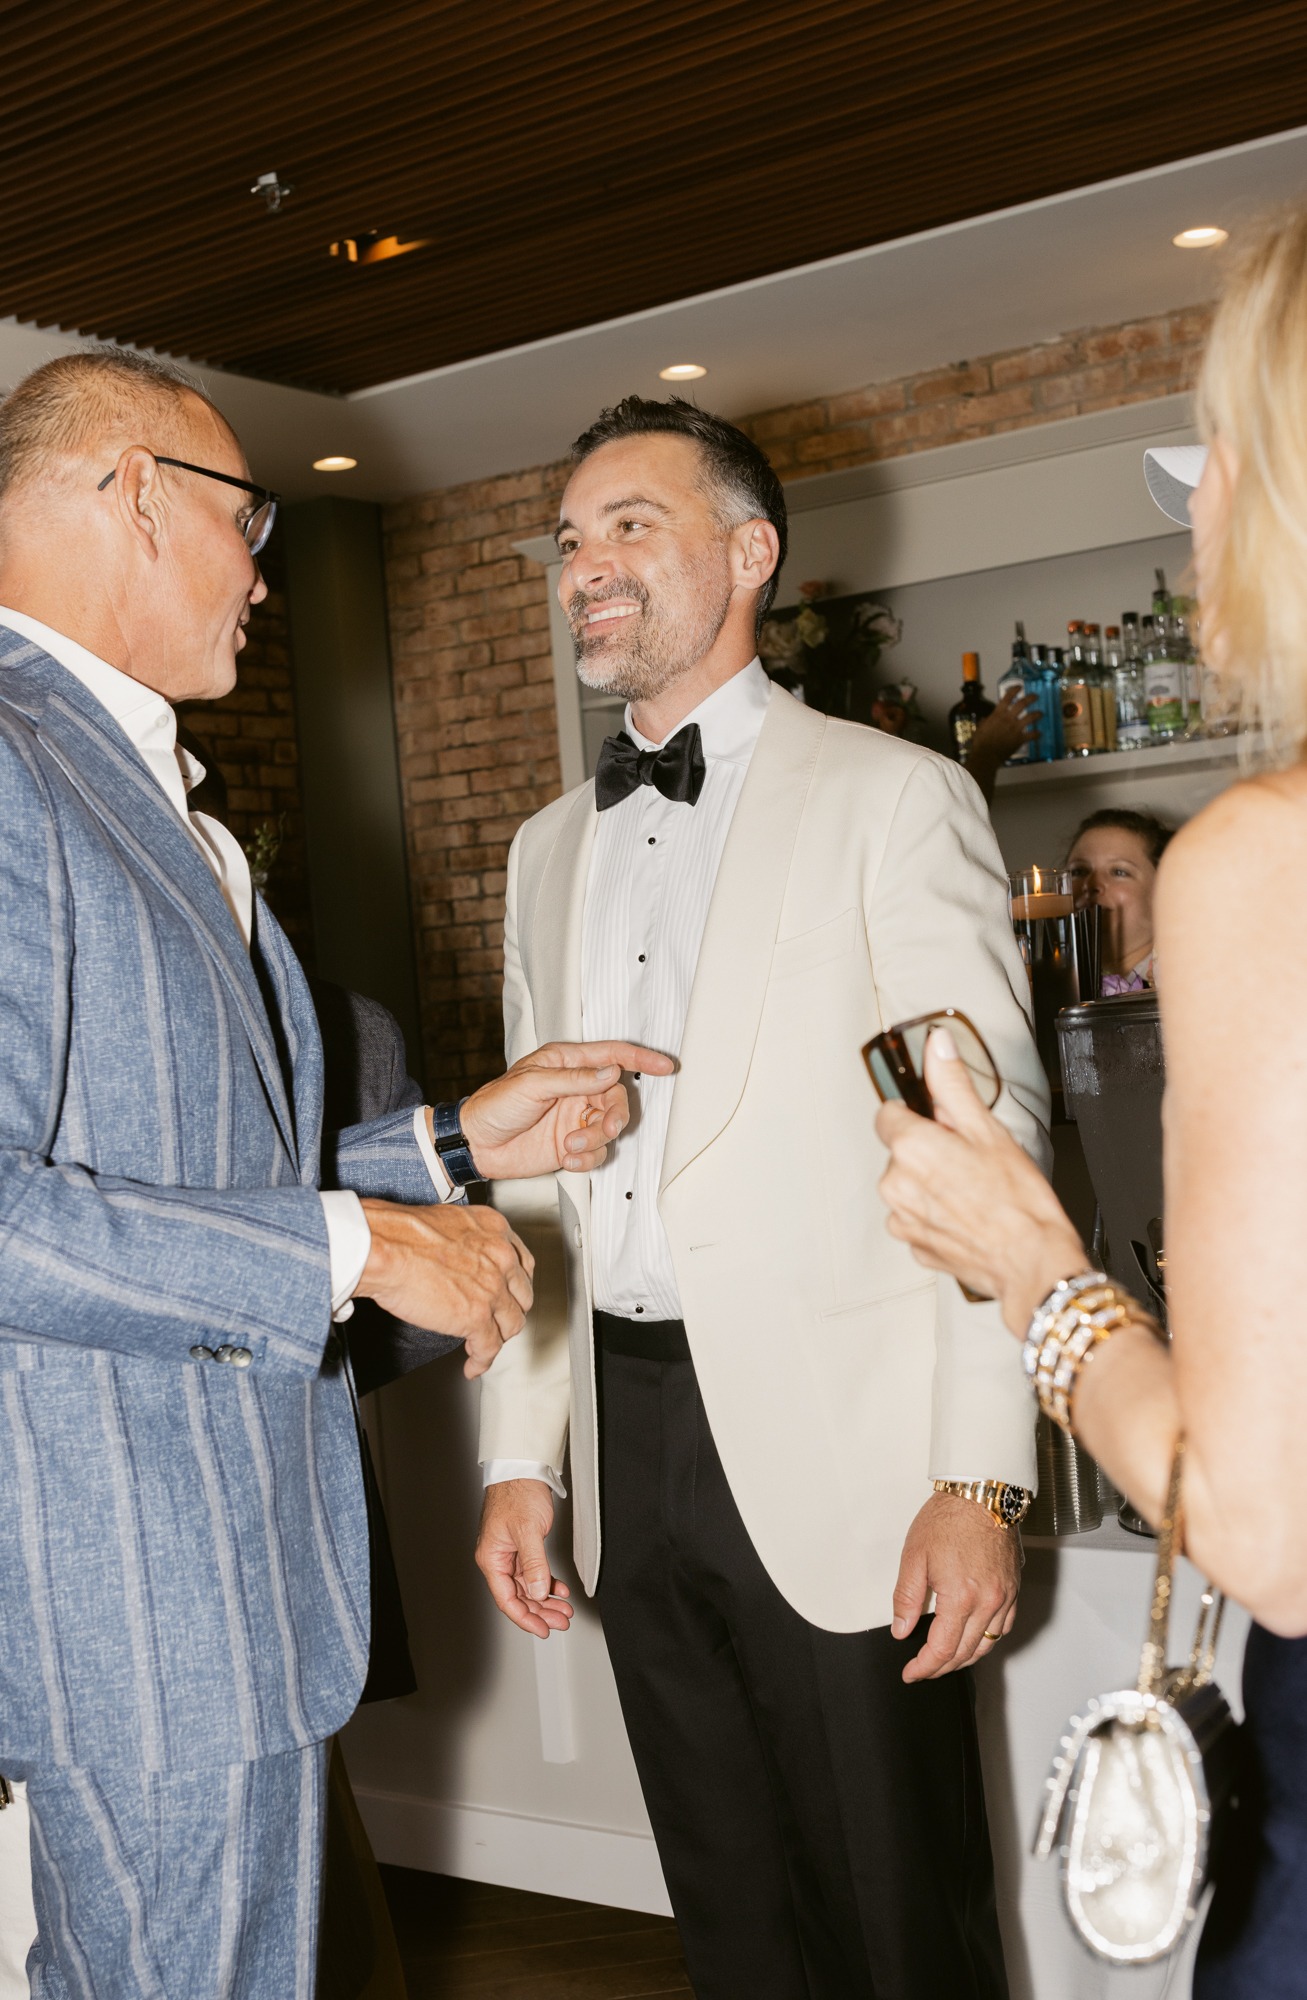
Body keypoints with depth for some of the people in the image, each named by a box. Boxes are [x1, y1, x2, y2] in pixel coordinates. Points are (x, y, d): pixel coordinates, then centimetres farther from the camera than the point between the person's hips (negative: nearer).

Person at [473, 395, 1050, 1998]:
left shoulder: (891, 799, -3)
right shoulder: (550, 849, 15)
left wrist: (980, 1481, -14)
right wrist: (520, 1457, 10)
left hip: (830, 1445, -5)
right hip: (631, 1444, 6)